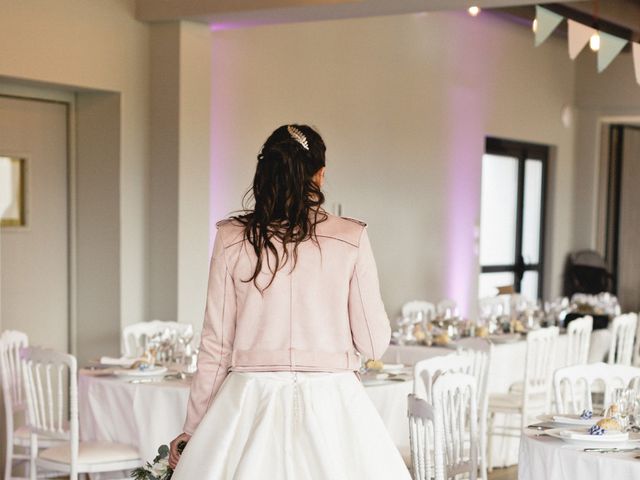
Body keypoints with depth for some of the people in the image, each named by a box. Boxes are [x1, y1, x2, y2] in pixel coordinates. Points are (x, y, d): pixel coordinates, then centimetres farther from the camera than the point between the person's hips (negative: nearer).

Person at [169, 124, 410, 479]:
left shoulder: (231, 239, -2)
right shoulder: (352, 239, -4)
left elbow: (215, 345, 0)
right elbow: (373, 343, -1)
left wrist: (194, 429, 10)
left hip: (249, 405, 1)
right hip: (329, 406, -1)